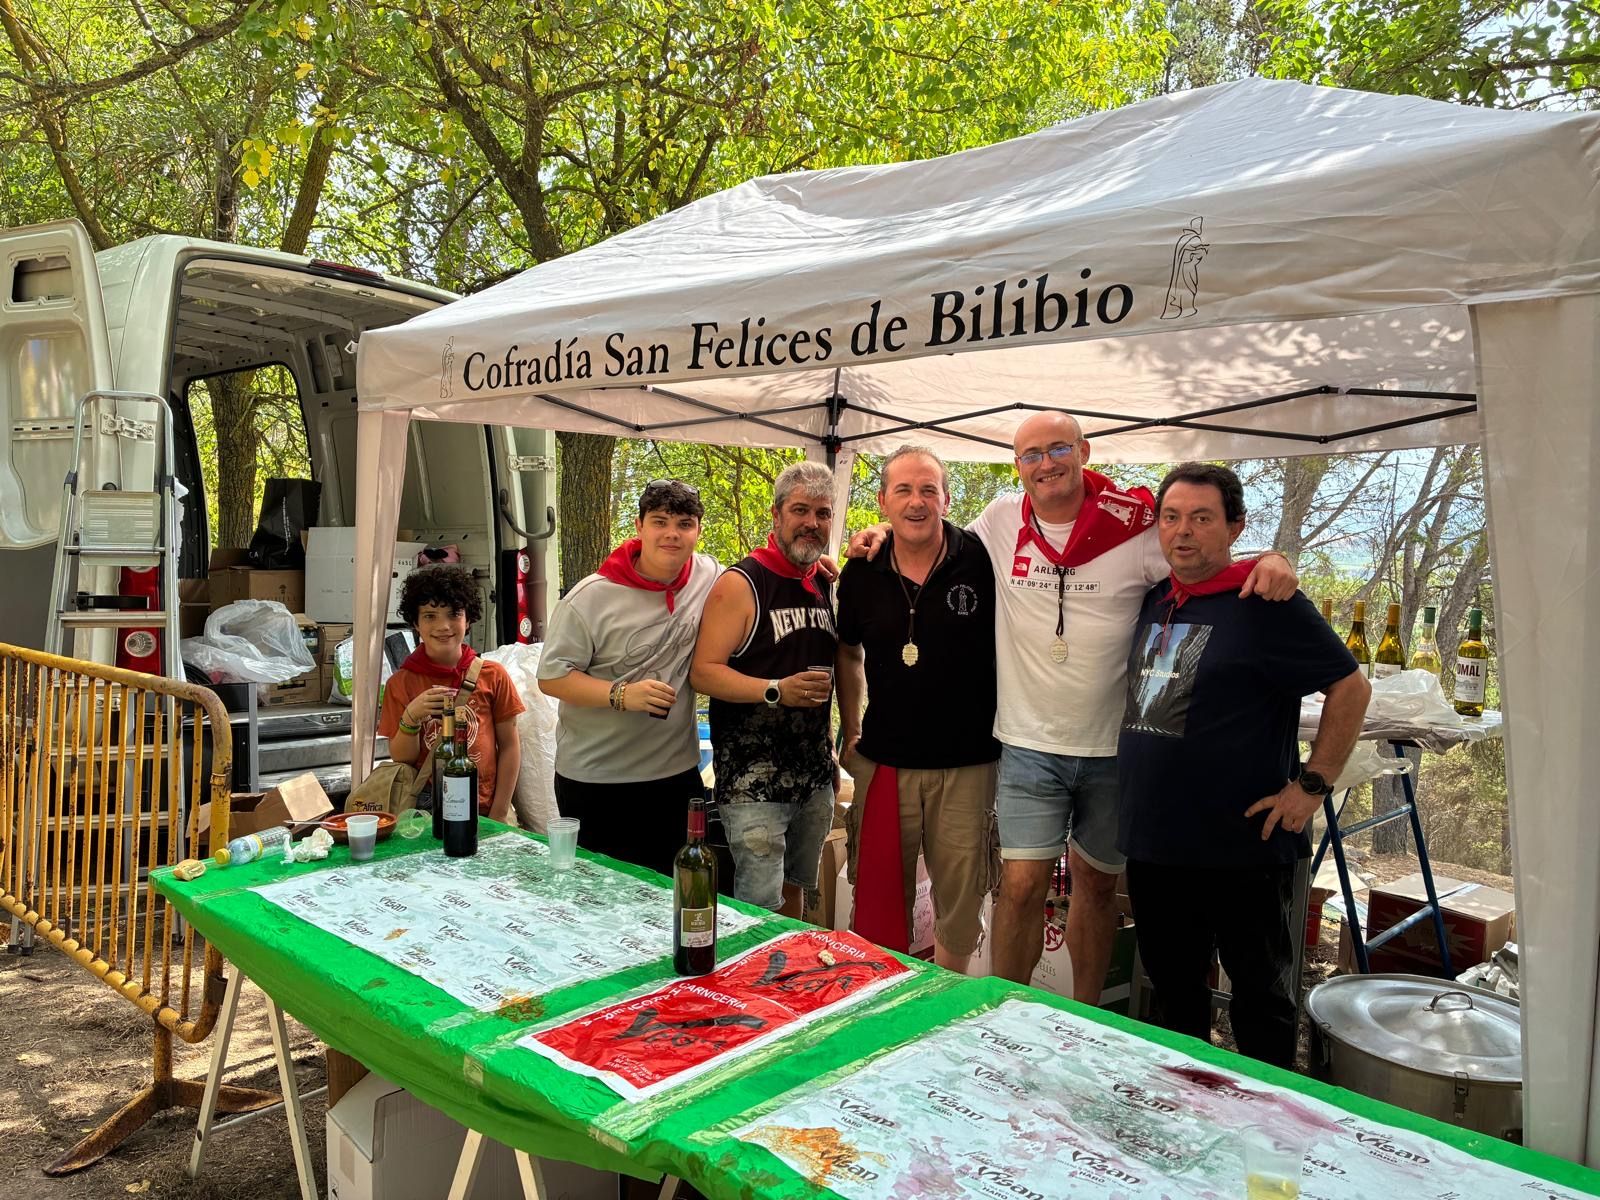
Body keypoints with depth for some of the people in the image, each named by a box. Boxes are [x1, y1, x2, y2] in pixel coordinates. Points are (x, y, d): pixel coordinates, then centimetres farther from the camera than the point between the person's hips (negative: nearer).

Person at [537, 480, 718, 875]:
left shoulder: (710, 577, 0)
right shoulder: (592, 597, -12)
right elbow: (551, 676, -10)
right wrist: (621, 694, -24)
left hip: (678, 772, 4)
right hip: (595, 781, -4)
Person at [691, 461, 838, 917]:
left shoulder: (826, 587, 11)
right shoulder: (741, 584, -10)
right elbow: (703, 671, -16)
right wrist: (777, 691, -26)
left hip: (814, 775, 7)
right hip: (753, 780, -6)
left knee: (794, 889, 18)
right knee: (760, 906, -5)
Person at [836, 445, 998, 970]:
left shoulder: (981, 561, -8)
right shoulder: (861, 573, 2)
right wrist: (850, 734, 13)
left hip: (968, 762, -2)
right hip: (883, 760, 2)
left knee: (961, 896, 9)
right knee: (880, 893, 13)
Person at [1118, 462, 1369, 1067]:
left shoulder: (1265, 603, -11)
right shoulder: (1153, 600, 9)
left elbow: (1351, 687, -9)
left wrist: (1311, 785, -13)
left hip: (1239, 845, -6)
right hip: (1154, 841, 7)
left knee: (1261, 992, 10)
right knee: (1172, 985, 20)